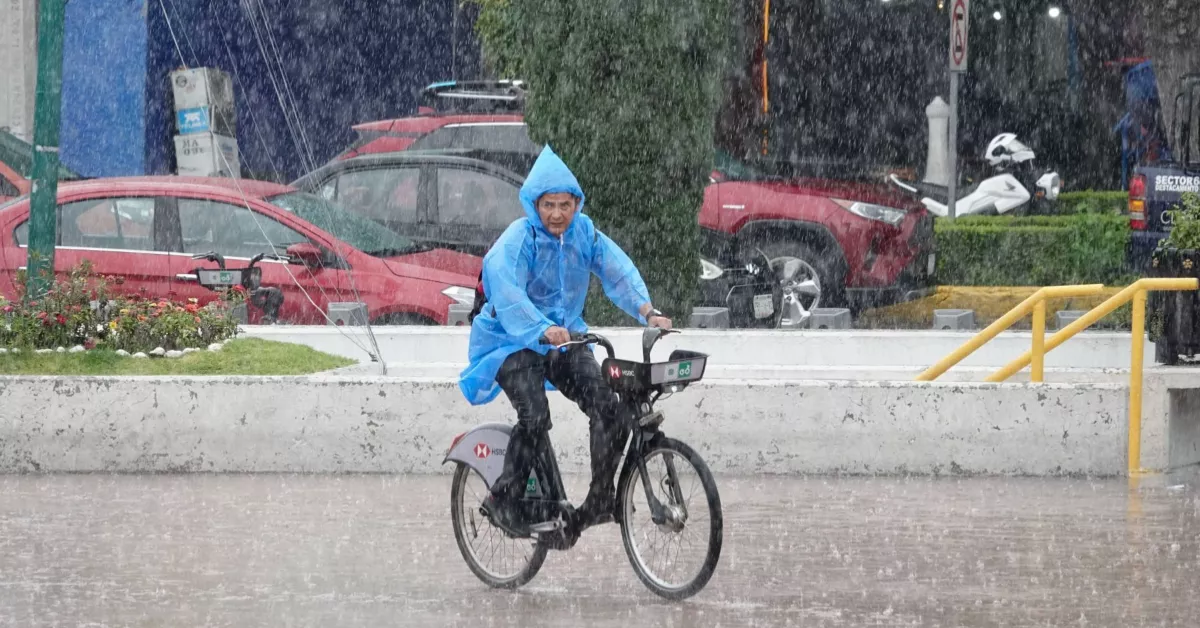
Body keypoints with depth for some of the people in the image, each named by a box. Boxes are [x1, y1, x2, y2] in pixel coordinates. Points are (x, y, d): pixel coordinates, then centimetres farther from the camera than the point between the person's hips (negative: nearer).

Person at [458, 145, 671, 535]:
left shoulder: (585, 233, 1)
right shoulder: (518, 239, -16)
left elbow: (618, 272, -9)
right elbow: (507, 291, -31)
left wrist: (647, 310, -27)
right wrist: (543, 329, -47)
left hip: (566, 340, 5)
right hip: (514, 342, -5)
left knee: (610, 410, -12)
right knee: (535, 417, -27)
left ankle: (601, 499, 2)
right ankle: (504, 499, -11)